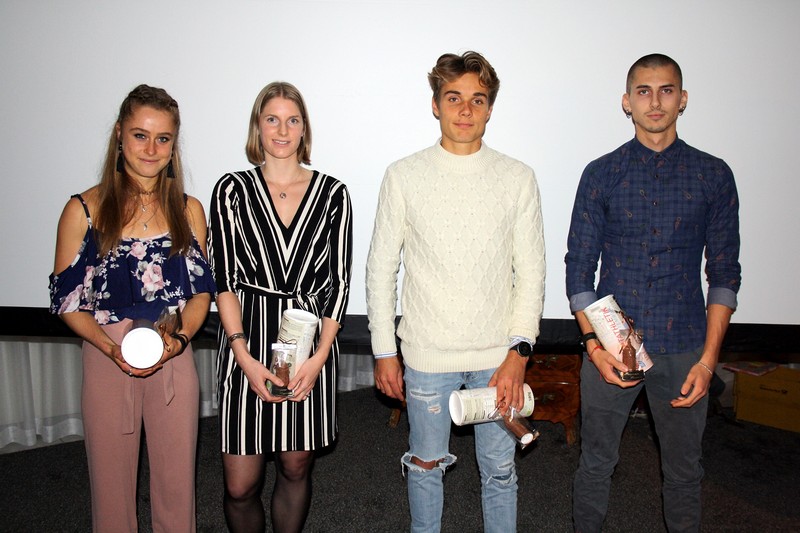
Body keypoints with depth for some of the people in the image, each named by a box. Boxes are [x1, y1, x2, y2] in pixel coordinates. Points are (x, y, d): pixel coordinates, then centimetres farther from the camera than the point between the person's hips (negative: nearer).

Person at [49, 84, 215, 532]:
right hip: (107, 361, -1)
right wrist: (112, 347, -16)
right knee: (112, 480, 12)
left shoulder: (188, 209, 4)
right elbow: (68, 299, -2)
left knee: (177, 479, 12)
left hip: (174, 361, 2)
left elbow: (202, 289, 6)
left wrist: (179, 337, -12)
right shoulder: (85, 210, -4)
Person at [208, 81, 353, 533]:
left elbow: (339, 282, 1)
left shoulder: (333, 194, 3)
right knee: (241, 484, 2)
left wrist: (318, 357, -8)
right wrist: (245, 357, -10)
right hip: (247, 340, 0)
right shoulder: (233, 190, 3)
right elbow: (223, 280, -1)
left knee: (296, 469, 13)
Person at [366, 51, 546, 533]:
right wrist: (385, 352, 1)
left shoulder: (517, 178, 0)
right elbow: (381, 269, 2)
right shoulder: (404, 176, -2)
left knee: (500, 470, 13)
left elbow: (531, 271, 1)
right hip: (427, 354, 0)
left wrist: (519, 350, -8)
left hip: (498, 355, 1)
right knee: (426, 466, 15)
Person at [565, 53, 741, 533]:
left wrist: (709, 357, -4)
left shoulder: (713, 175, 2)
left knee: (685, 470, 14)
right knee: (596, 462, 12)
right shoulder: (601, 175, 0)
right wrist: (594, 344, -9)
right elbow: (579, 268, 1)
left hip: (683, 350, 1)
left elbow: (724, 273, 3)